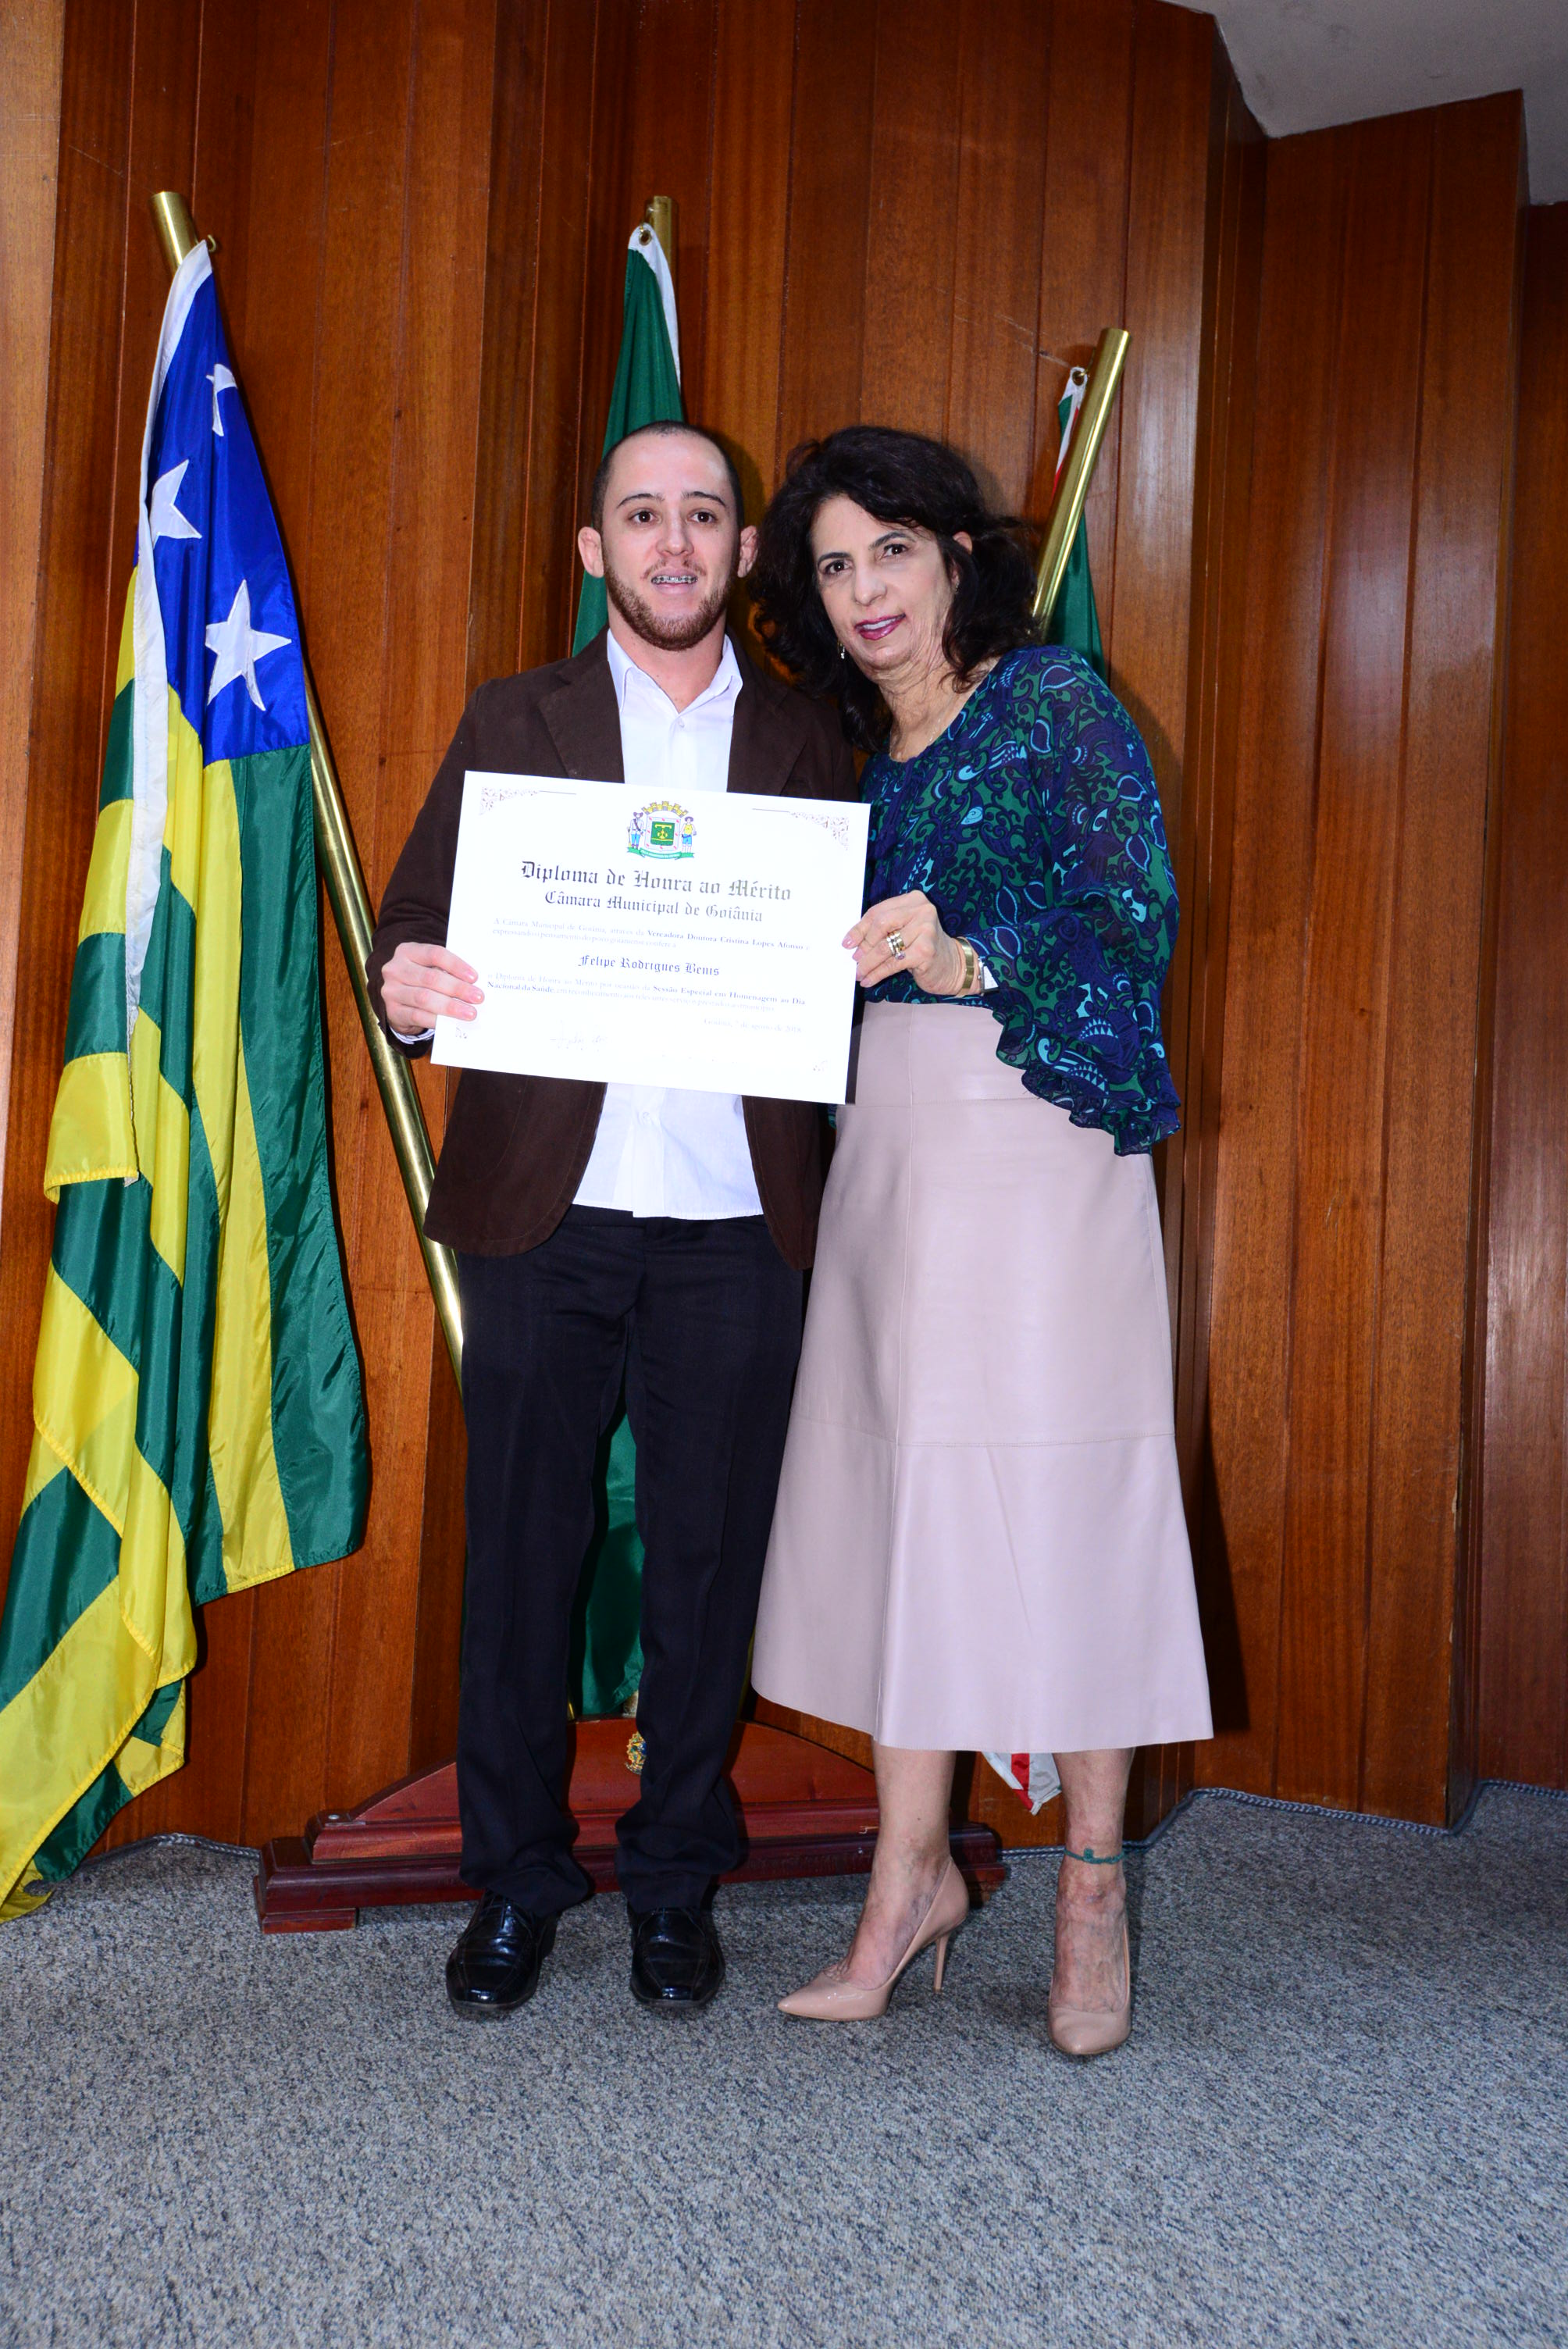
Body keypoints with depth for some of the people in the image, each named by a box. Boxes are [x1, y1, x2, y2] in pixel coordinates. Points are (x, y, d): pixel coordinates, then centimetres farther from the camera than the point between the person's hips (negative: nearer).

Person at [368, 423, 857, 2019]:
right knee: (521, 1547, 7)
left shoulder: (807, 743, 11)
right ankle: (514, 1879, 25)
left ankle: (675, 1878, 26)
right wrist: (404, 987, -17)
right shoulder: (513, 722, 10)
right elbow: (419, 919, 5)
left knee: (707, 1556, 8)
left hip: (735, 1222, 1)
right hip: (546, 1208, 0)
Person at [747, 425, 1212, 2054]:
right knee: (898, 1488, 4)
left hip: (1040, 1139, -5)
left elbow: (1135, 917, -13)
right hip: (889, 1143, 6)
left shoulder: (1057, 707, -1)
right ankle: (912, 1871, 16)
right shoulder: (856, 753, 17)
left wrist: (968, 961, -26)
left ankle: (1093, 1883, 13)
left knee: (1058, 1488, -3)